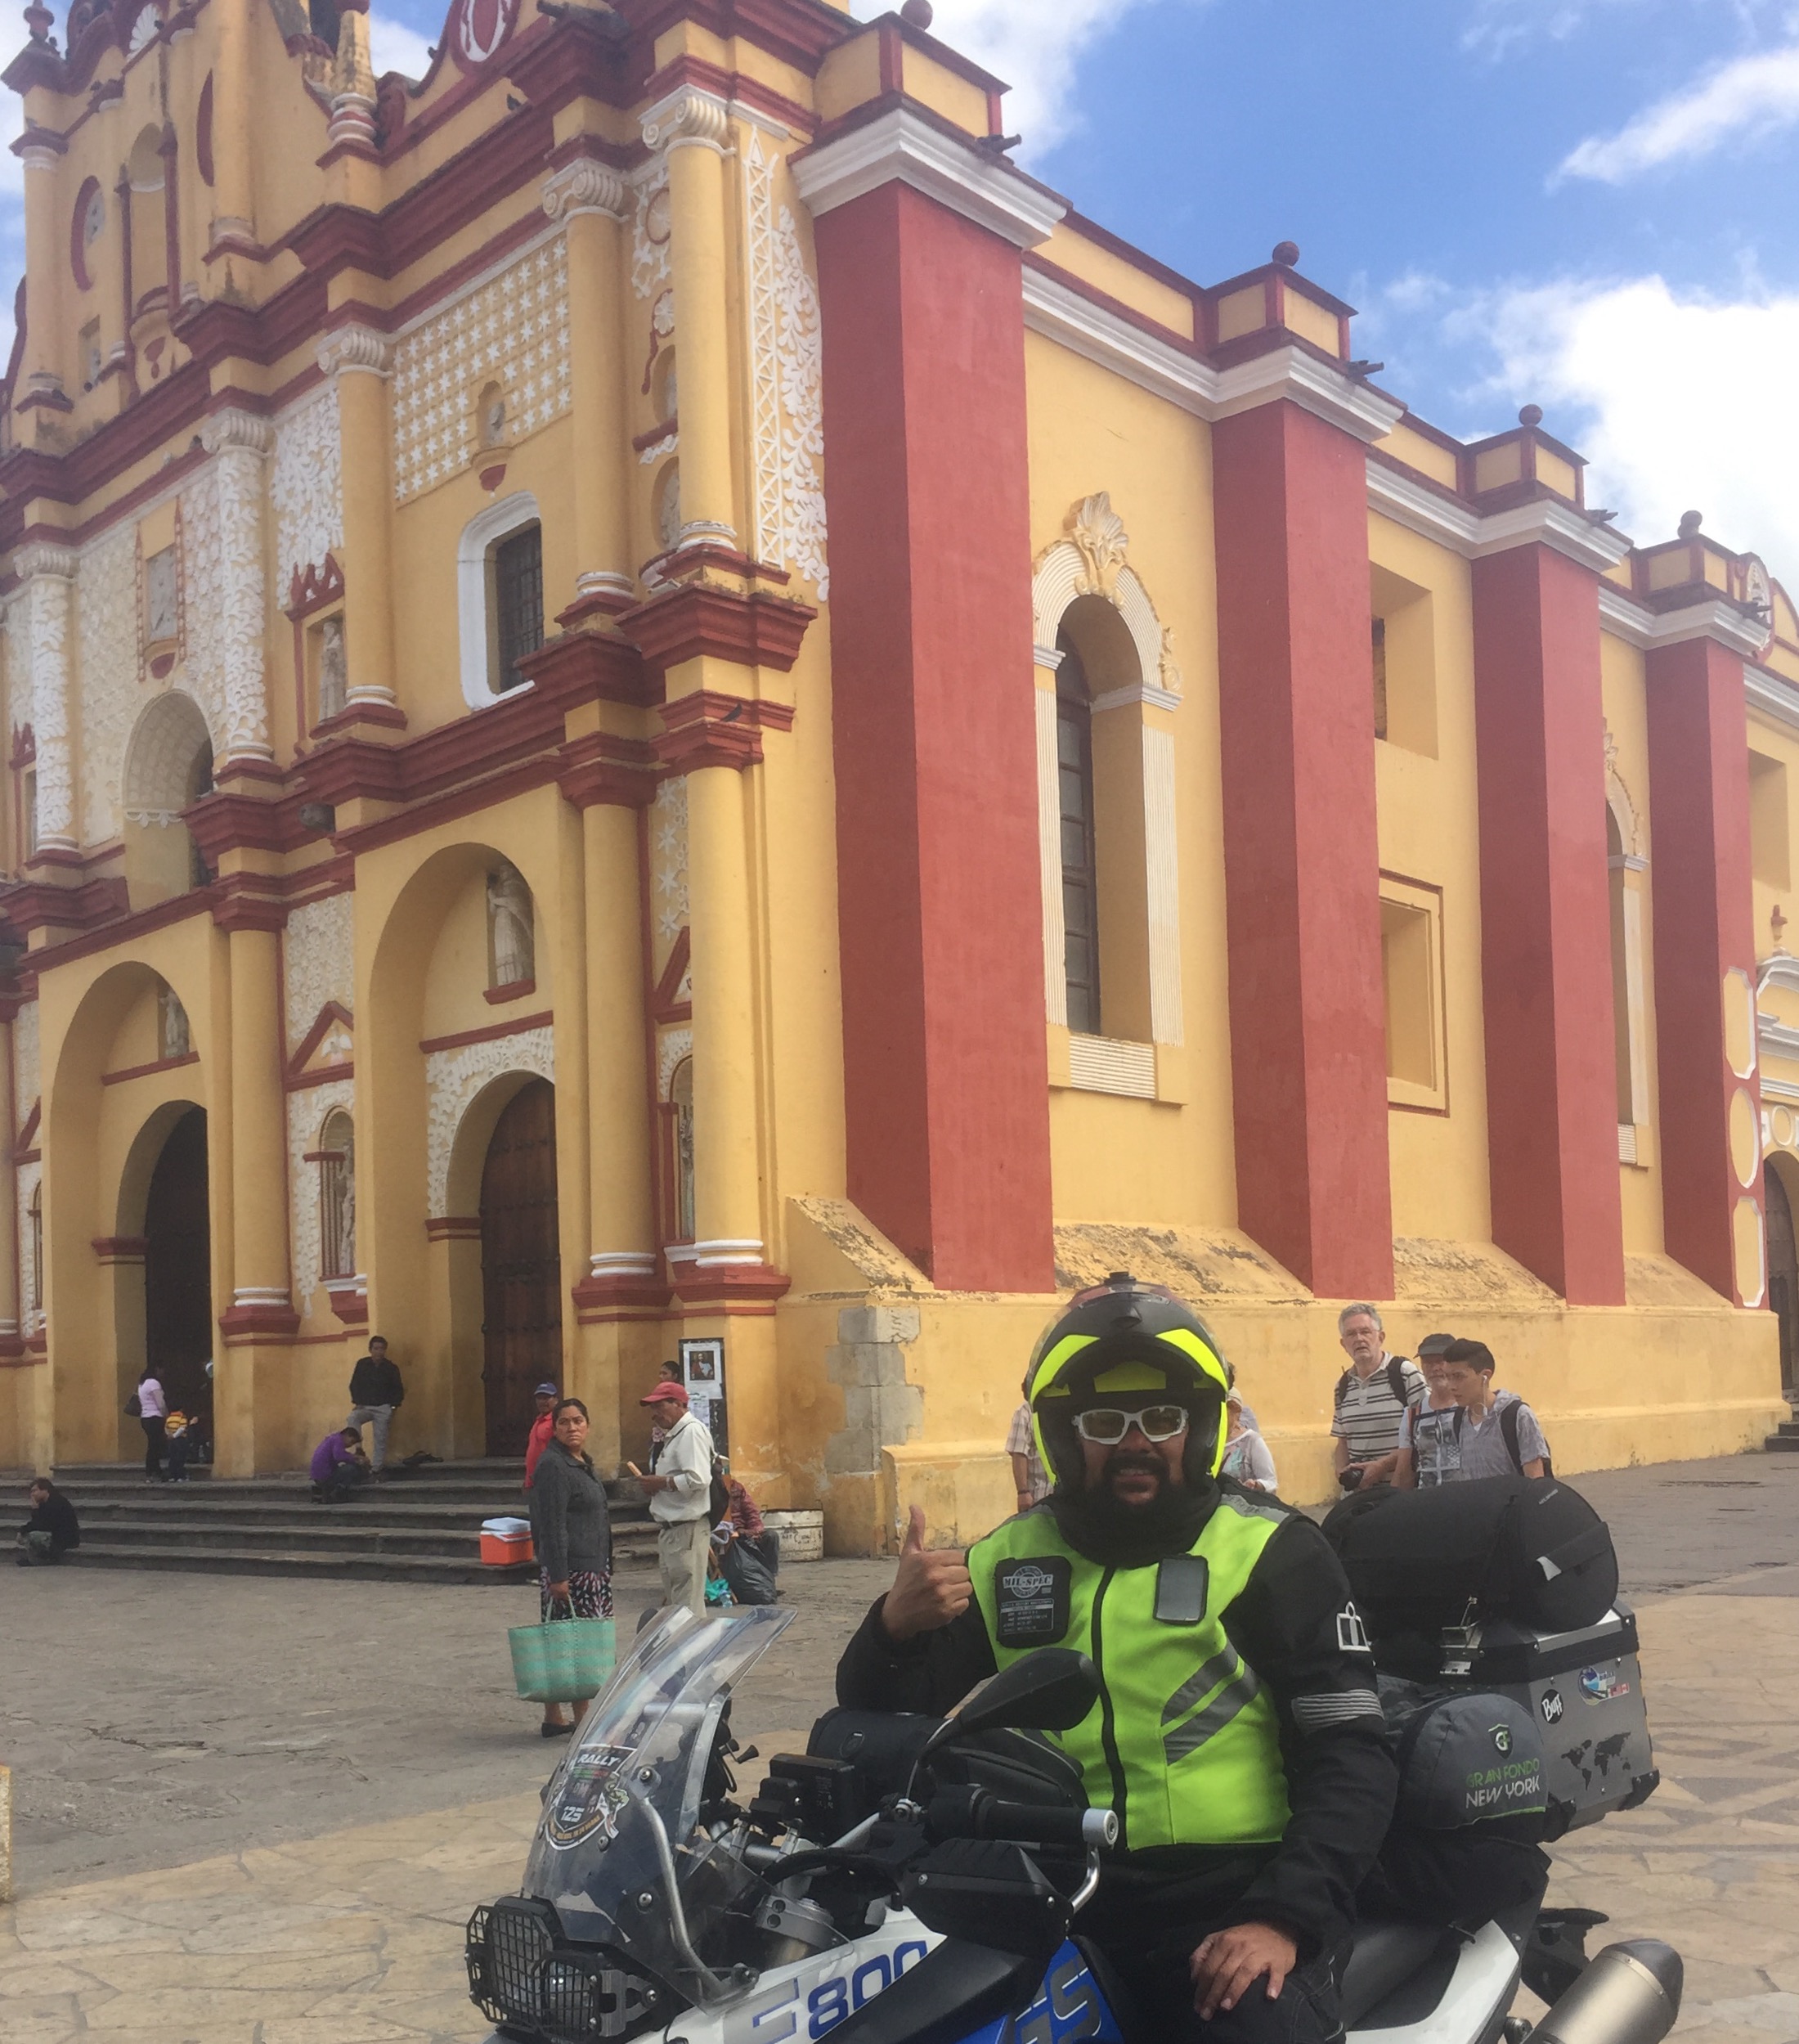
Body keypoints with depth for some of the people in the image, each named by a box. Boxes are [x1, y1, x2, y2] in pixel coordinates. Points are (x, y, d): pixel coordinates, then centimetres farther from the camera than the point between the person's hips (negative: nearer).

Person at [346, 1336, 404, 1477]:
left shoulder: (391, 1368, 2)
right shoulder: (362, 1364, 3)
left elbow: (398, 1390, 7)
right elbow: (354, 1385, 8)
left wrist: (393, 1408, -2)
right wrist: (357, 1402, -5)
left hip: (383, 1408, -1)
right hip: (364, 1406, 1)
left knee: (381, 1440, -6)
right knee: (352, 1419, -30)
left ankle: (377, 1470, -2)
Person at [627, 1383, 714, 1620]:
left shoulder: (692, 1432, -14)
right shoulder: (673, 1436, 18)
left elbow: (698, 1479, -25)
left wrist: (661, 1482, -14)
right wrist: (654, 1483, 7)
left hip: (688, 1530, -11)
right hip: (671, 1529, 11)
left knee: (688, 1605, -9)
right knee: (672, 1602, 15)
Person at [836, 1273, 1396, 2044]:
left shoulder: (1271, 1552, 1)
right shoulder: (1010, 1559, 10)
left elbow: (1350, 1751, -3)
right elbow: (883, 1720, 10)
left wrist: (1285, 1917, -17)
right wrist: (895, 1628, -13)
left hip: (1229, 1903, -4)